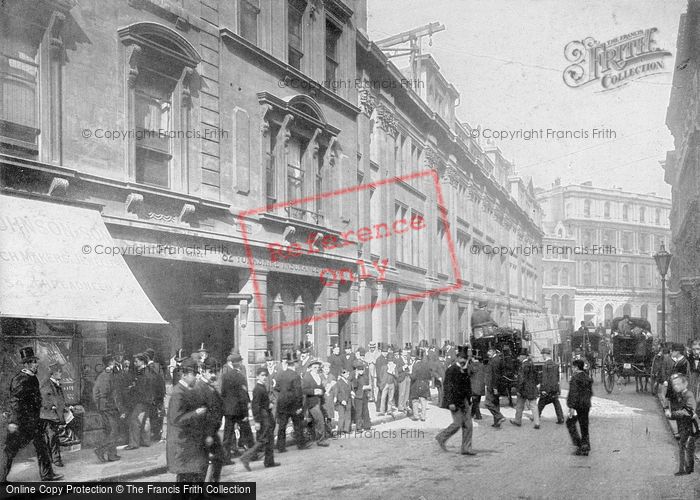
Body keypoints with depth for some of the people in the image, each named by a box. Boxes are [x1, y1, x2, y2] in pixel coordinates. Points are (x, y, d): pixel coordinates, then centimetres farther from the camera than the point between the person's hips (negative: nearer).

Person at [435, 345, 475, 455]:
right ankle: (441, 438, 17)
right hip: (455, 401, -8)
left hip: (465, 401, 8)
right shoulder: (451, 369, -15)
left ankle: (466, 448, 12)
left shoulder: (465, 369, 10)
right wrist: (451, 402, -20)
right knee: (457, 423, -5)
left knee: (468, 424, 5)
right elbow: (448, 386, -17)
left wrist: (469, 398, 15)